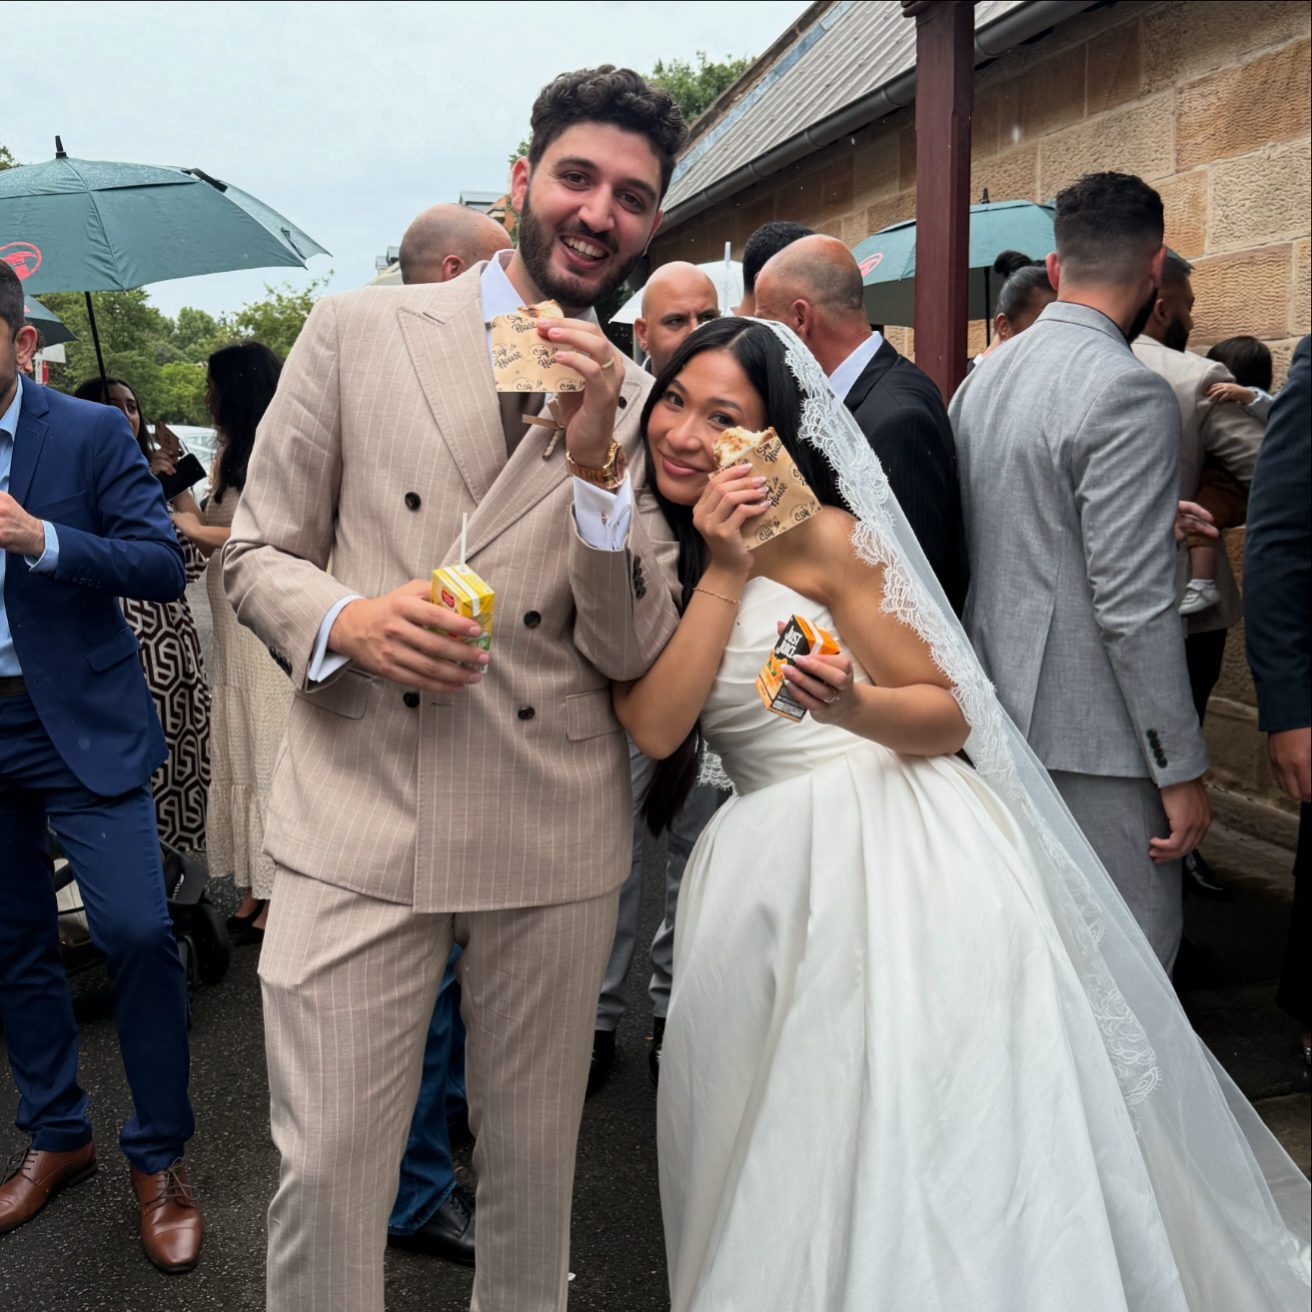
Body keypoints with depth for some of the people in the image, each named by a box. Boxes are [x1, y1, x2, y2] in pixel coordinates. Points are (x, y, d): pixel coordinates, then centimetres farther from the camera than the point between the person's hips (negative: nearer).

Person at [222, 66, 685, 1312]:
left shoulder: (641, 403, 4)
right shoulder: (355, 332, 2)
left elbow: (632, 653, 0)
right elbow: (255, 550, 6)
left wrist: (594, 456, -14)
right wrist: (345, 619, -15)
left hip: (554, 838, 2)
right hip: (356, 821, -1)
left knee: (533, 1171, 17)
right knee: (324, 1174, 3)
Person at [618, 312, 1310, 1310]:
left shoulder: (820, 535, -5)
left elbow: (950, 712, -5)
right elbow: (657, 725, -7)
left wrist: (853, 709, -25)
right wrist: (722, 570, -10)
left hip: (899, 852, -4)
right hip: (774, 871, 5)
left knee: (936, 1148, -5)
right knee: (793, 1166, 10)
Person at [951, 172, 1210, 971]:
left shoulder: (982, 379, 10)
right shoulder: (1129, 393, -16)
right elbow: (1134, 604, -20)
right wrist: (1182, 769, -13)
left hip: (997, 725, 9)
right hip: (1094, 742, -8)